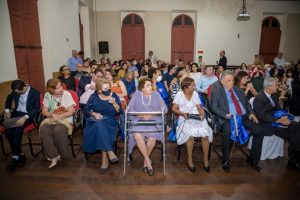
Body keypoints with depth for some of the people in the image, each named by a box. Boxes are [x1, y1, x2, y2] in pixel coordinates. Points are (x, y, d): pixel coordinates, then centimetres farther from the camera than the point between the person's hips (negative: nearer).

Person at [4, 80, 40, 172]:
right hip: (17, 113, 5)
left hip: (28, 115, -5)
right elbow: (9, 98, 24)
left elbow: (37, 109, -17)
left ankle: (15, 157, -19)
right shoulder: (16, 91, 3)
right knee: (8, 130, -22)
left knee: (17, 129, -31)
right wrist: (7, 110, 9)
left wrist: (25, 117, -30)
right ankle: (21, 154, -11)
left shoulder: (35, 93, -14)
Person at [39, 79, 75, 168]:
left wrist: (59, 116, -19)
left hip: (65, 119, -3)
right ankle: (54, 156, -22)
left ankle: (63, 155, -14)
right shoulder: (47, 95, 3)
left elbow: (71, 112, -8)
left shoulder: (67, 94, -6)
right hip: (51, 119, 3)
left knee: (58, 131, -35)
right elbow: (44, 111, 4)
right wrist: (52, 115, -17)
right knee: (43, 130, -29)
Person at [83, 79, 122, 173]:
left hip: (110, 121, -1)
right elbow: (86, 109, 6)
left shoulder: (114, 96, 2)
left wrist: (114, 103, -20)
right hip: (96, 121, 1)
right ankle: (110, 152, -32)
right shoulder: (94, 97, 4)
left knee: (100, 125, -34)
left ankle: (105, 158, -29)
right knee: (99, 124, -36)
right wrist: (94, 113, -12)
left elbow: (119, 111, -2)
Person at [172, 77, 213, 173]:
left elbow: (199, 107, 11)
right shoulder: (179, 94, 4)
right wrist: (183, 113, -18)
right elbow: (174, 108, -1)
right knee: (191, 134, -31)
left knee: (205, 135, -23)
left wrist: (202, 114, -10)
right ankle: (189, 159, -11)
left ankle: (206, 159, -5)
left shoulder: (195, 94, 14)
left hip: (197, 118, 3)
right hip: (185, 119, -3)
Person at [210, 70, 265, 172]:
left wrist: (251, 113, 5)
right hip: (228, 118, -6)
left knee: (260, 131, -12)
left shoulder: (238, 90, 19)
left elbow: (247, 103, 24)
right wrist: (226, 115, -20)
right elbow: (214, 108, -6)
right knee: (227, 132, -35)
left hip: (244, 117, 6)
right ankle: (225, 160, -11)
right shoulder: (216, 91, 2)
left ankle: (252, 158, 8)